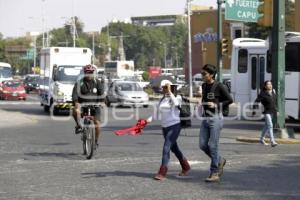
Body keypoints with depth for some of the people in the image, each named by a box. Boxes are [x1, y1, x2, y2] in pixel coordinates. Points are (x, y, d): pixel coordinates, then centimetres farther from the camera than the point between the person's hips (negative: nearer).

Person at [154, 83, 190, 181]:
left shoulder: (177, 97, -6)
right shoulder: (163, 99, 12)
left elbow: (176, 103, -28)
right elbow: (161, 111, 18)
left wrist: (169, 91, -24)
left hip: (175, 125, -7)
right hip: (165, 127, 7)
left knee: (166, 148, -16)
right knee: (174, 148, 16)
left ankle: (162, 173, -16)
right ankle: (186, 167, 35)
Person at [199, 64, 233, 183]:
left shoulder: (219, 86, -10)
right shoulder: (204, 86, 11)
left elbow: (229, 100, -6)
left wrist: (216, 105, -15)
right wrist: (203, 103, 6)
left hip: (216, 119, -7)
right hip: (205, 119, 7)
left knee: (213, 146, -5)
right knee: (202, 145, 4)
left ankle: (215, 174, 3)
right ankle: (220, 161, 26)